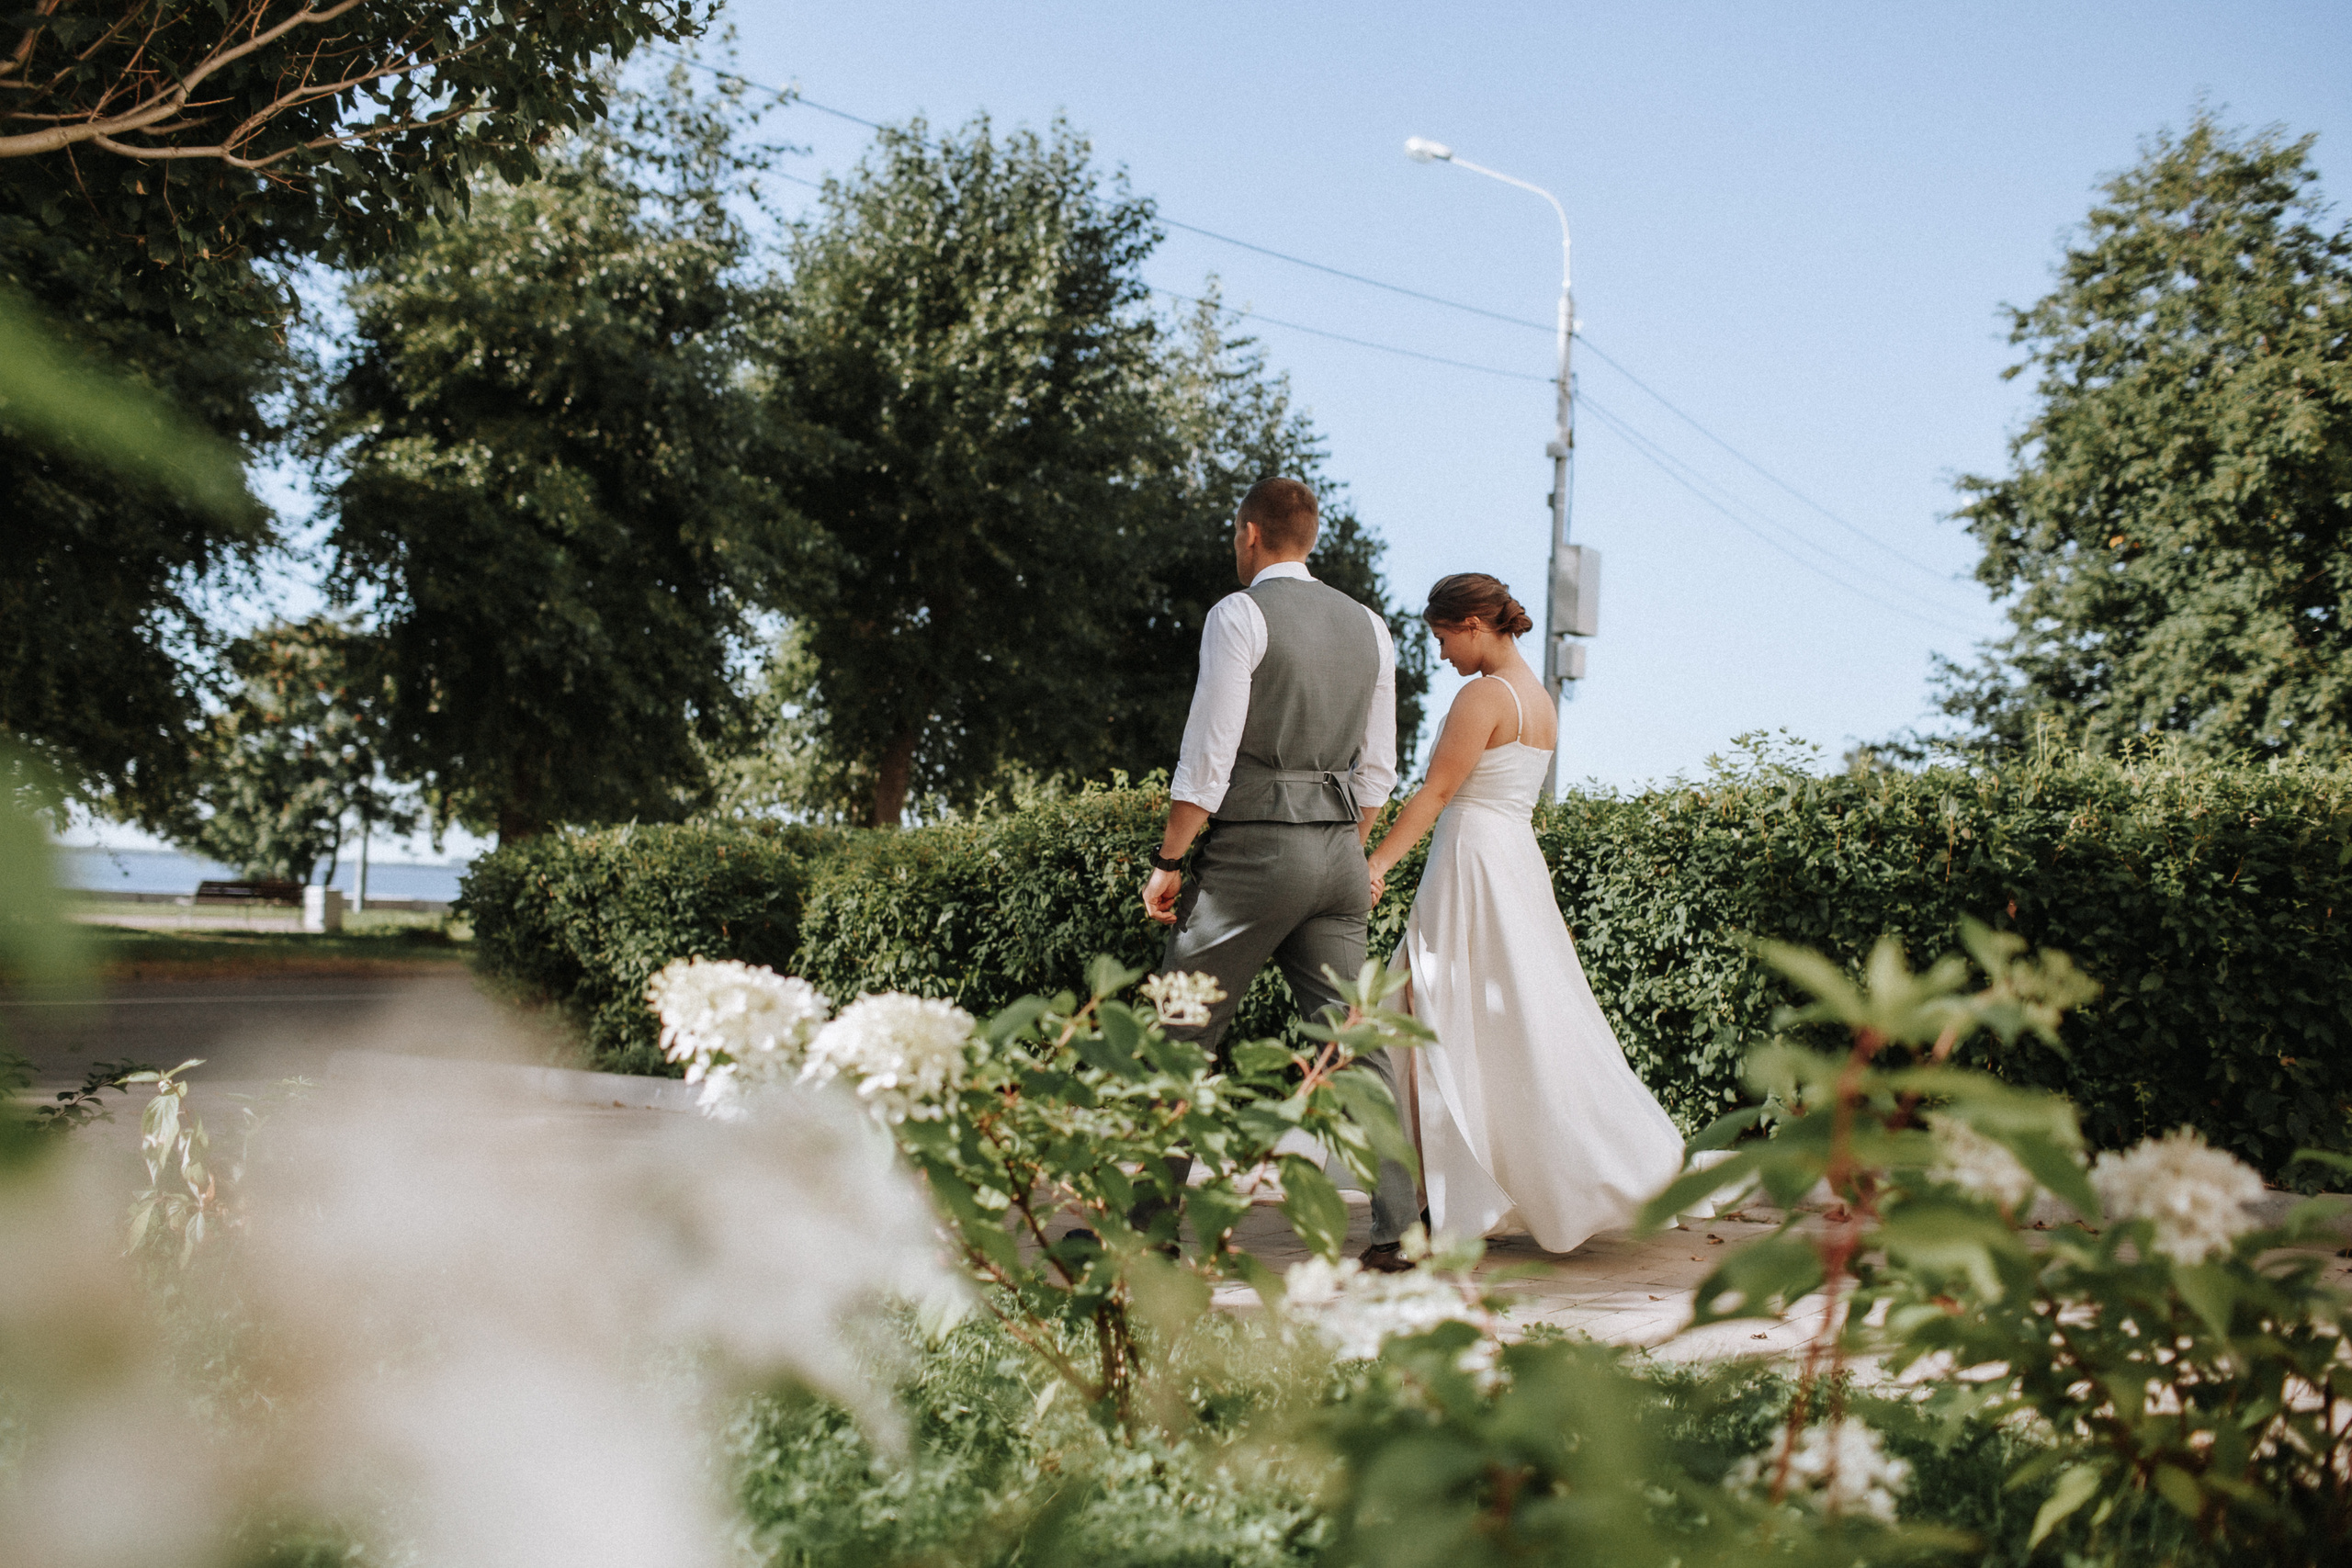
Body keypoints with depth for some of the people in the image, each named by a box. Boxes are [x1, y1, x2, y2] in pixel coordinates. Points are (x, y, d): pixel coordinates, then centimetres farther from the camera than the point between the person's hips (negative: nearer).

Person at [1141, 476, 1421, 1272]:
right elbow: (1377, 771, 15)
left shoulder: (1240, 615, -7)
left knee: (1177, 1036, 3)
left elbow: (1208, 755, -12)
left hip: (1254, 849, -6)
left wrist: (1168, 863, -7)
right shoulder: (1369, 627, 13)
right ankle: (1397, 1227, 2)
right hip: (1339, 850, 6)